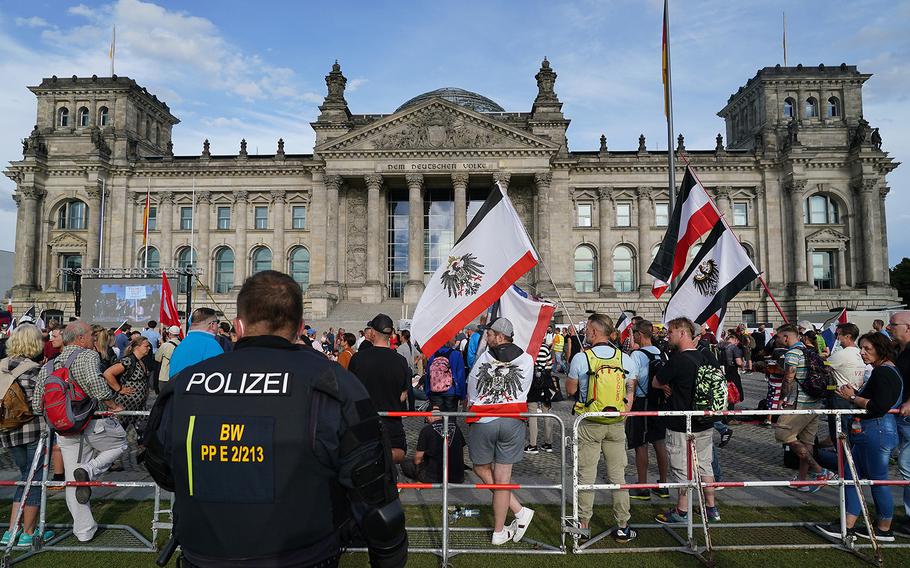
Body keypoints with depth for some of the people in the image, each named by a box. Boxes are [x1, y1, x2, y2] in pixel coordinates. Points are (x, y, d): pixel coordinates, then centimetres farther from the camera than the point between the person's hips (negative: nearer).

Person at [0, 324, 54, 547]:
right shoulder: (32, 370, -15)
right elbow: (37, 405, -16)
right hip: (34, 430, -7)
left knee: (26, 477, 20)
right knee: (35, 478, 7)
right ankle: (29, 533, 17)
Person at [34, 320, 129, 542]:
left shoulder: (48, 366, 12)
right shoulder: (88, 355, -8)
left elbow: (37, 404, 11)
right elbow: (95, 382, -28)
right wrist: (112, 405, -16)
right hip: (93, 424, -6)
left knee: (73, 481, 13)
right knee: (120, 442, 20)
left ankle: (84, 530, 20)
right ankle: (89, 470, -5)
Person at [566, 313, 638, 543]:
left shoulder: (580, 358, -11)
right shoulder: (626, 359, -1)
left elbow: (570, 390, -1)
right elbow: (631, 393, 3)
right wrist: (623, 412, 12)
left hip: (589, 424, -3)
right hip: (617, 424, 3)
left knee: (586, 474, 8)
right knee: (618, 475, 11)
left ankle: (583, 522, 17)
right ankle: (622, 526, 18)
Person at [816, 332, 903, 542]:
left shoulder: (883, 372, -17)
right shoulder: (883, 370, 16)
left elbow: (879, 407, -24)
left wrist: (853, 398, -13)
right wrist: (855, 394, 6)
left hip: (877, 433, -11)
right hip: (870, 433, 11)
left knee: (878, 480, 3)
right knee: (851, 475, 11)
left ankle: (884, 530, 20)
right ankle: (847, 526, 16)